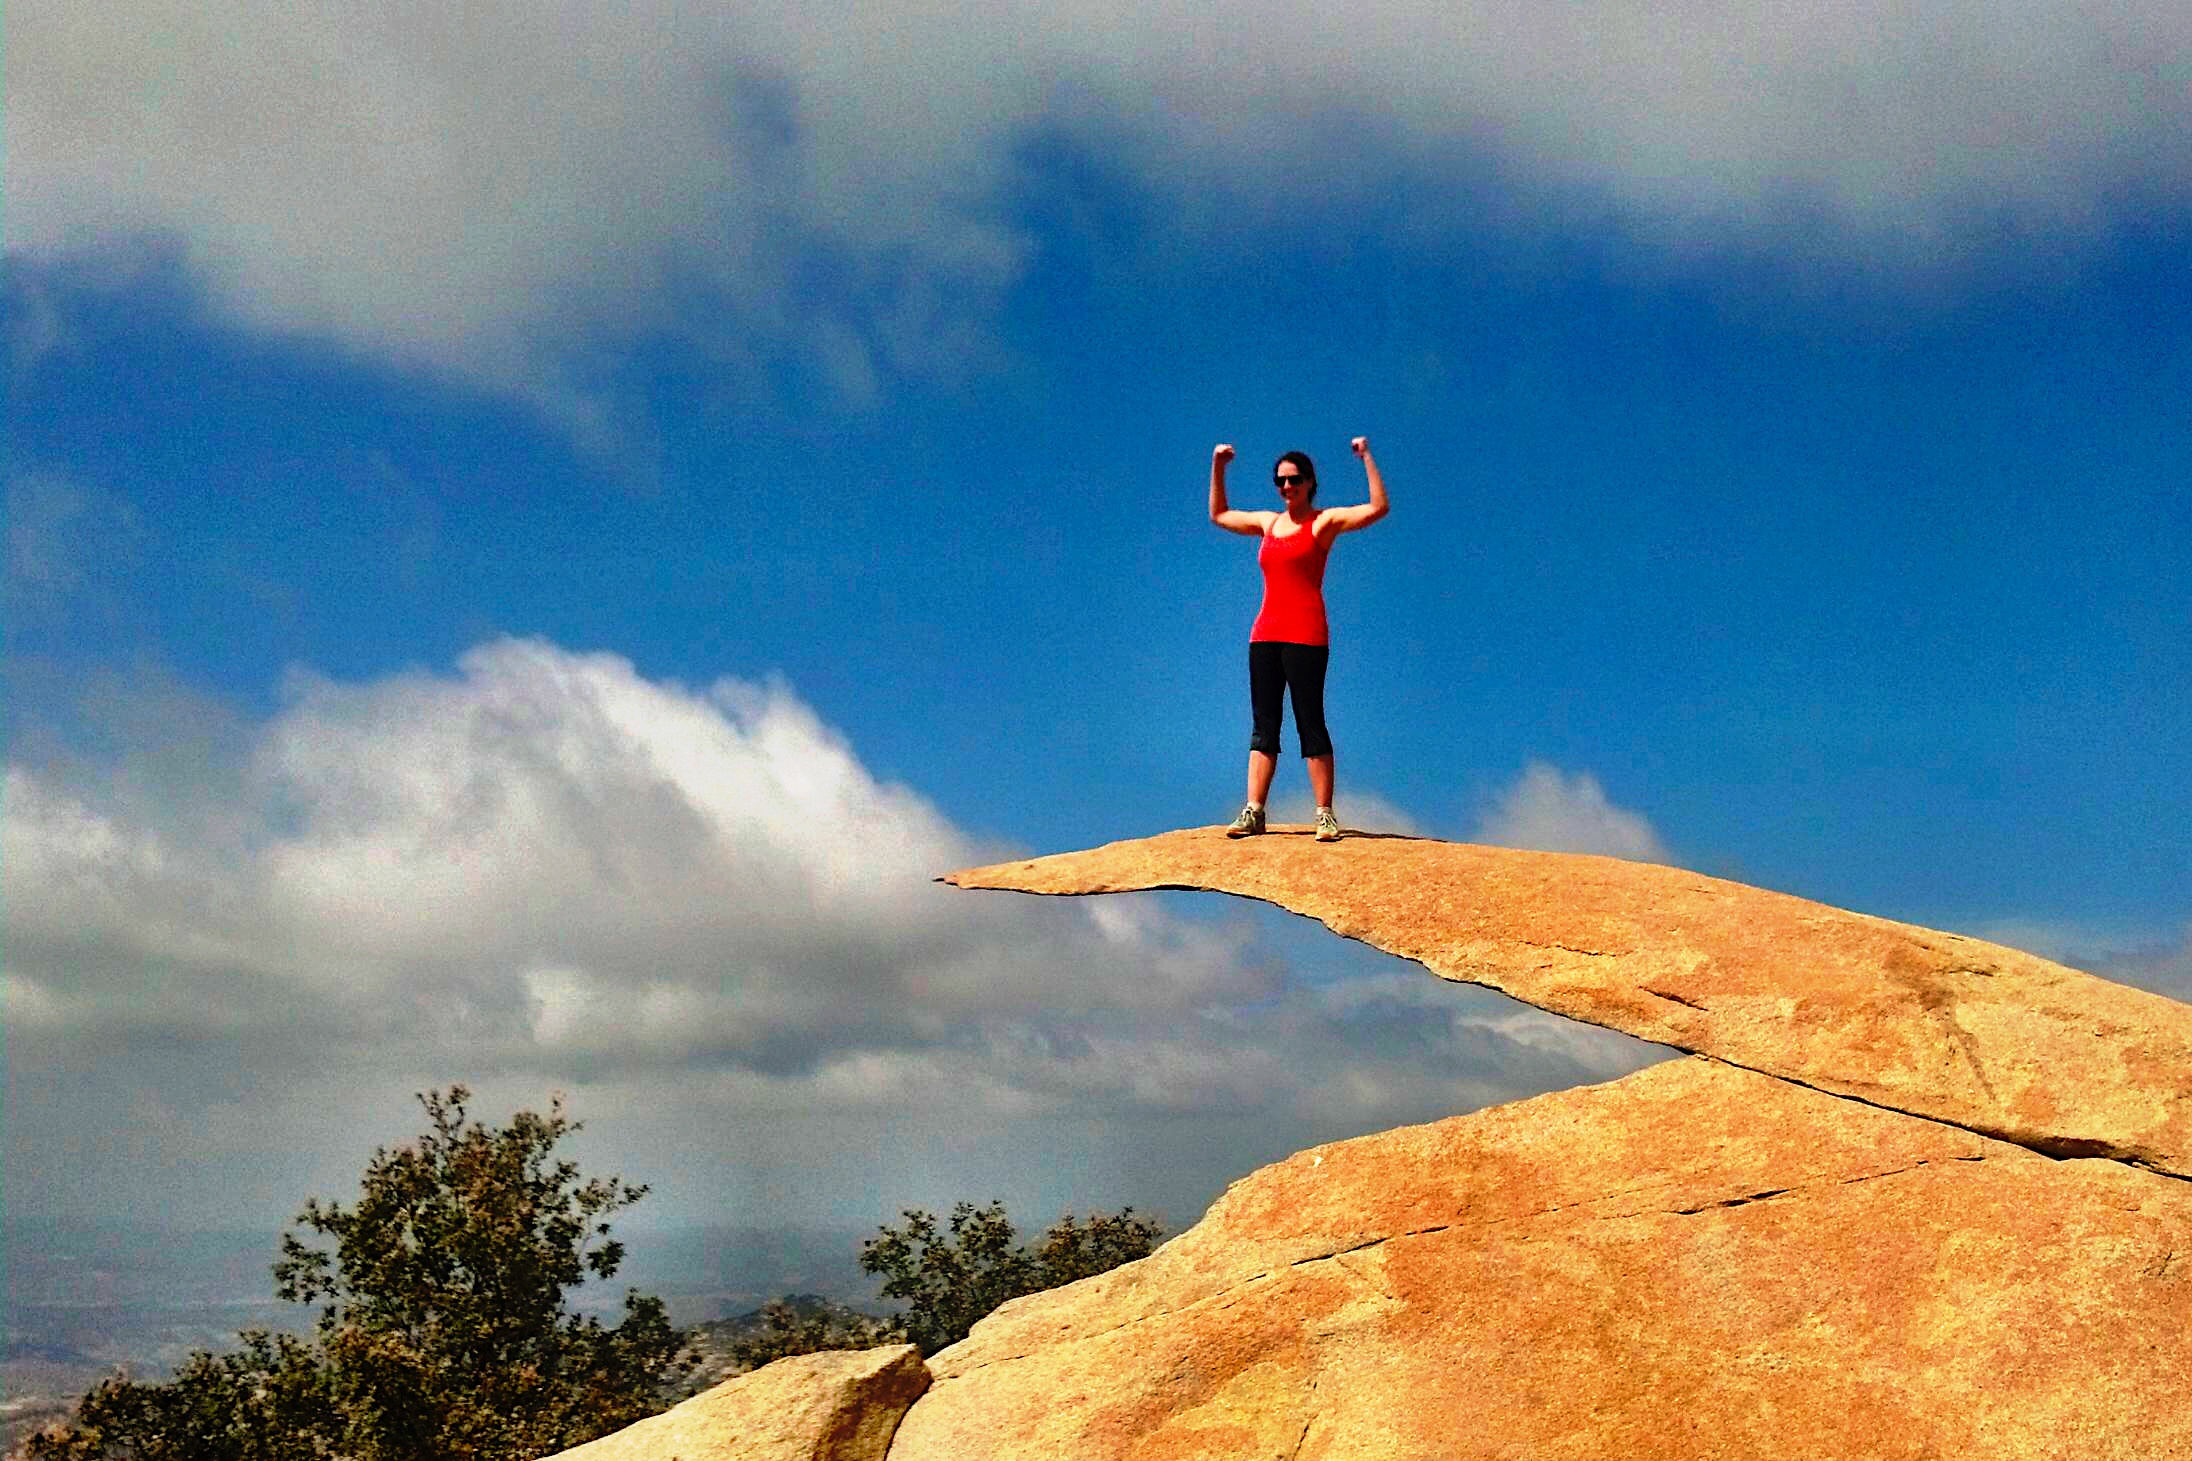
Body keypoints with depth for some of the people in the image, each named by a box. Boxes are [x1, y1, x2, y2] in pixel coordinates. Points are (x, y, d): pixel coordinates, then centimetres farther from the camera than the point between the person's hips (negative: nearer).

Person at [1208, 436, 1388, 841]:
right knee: (1263, 725, 3)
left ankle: (1325, 815, -5)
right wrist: (1217, 467, 29)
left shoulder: (1323, 522, 2)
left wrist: (1367, 457, -11)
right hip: (1265, 633, 6)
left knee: (1310, 723, -7)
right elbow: (1218, 515, 34)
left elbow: (1378, 508, -11)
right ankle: (1253, 811, 1)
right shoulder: (1267, 523, 18)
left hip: (1305, 635, -6)